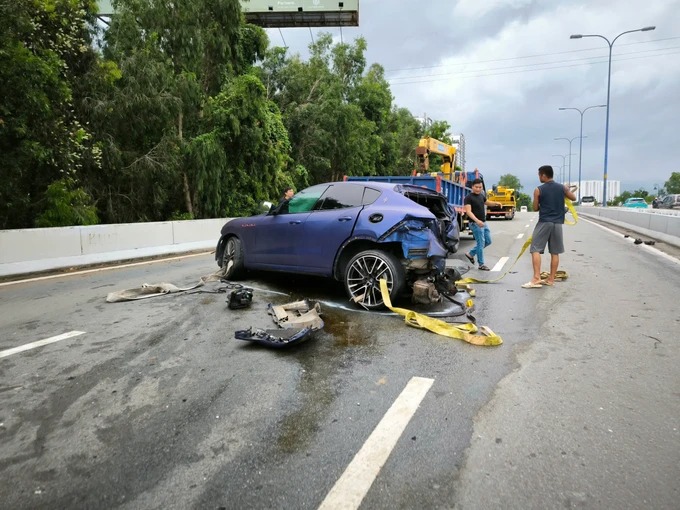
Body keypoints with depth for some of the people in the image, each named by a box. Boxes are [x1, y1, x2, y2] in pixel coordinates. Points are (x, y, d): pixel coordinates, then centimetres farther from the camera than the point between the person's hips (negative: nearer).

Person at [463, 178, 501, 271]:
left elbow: (487, 202, 32)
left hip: (483, 223, 9)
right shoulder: (468, 198, -12)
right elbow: (468, 211, -22)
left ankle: (470, 254, 25)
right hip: (475, 224, -9)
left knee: (488, 241, 14)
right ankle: (481, 264, 4)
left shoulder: (481, 196, 12)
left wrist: (496, 203, 12)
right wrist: (477, 220, -36)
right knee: (481, 243, -6)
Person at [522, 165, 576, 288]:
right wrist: (567, 189, 40)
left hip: (544, 222, -4)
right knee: (555, 252, 9)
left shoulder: (538, 190, -5)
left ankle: (536, 279, -15)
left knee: (535, 249, -4)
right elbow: (573, 198, 22)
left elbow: (535, 208, 2)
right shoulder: (562, 187, 5)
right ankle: (551, 279, 15)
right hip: (558, 223, 5)